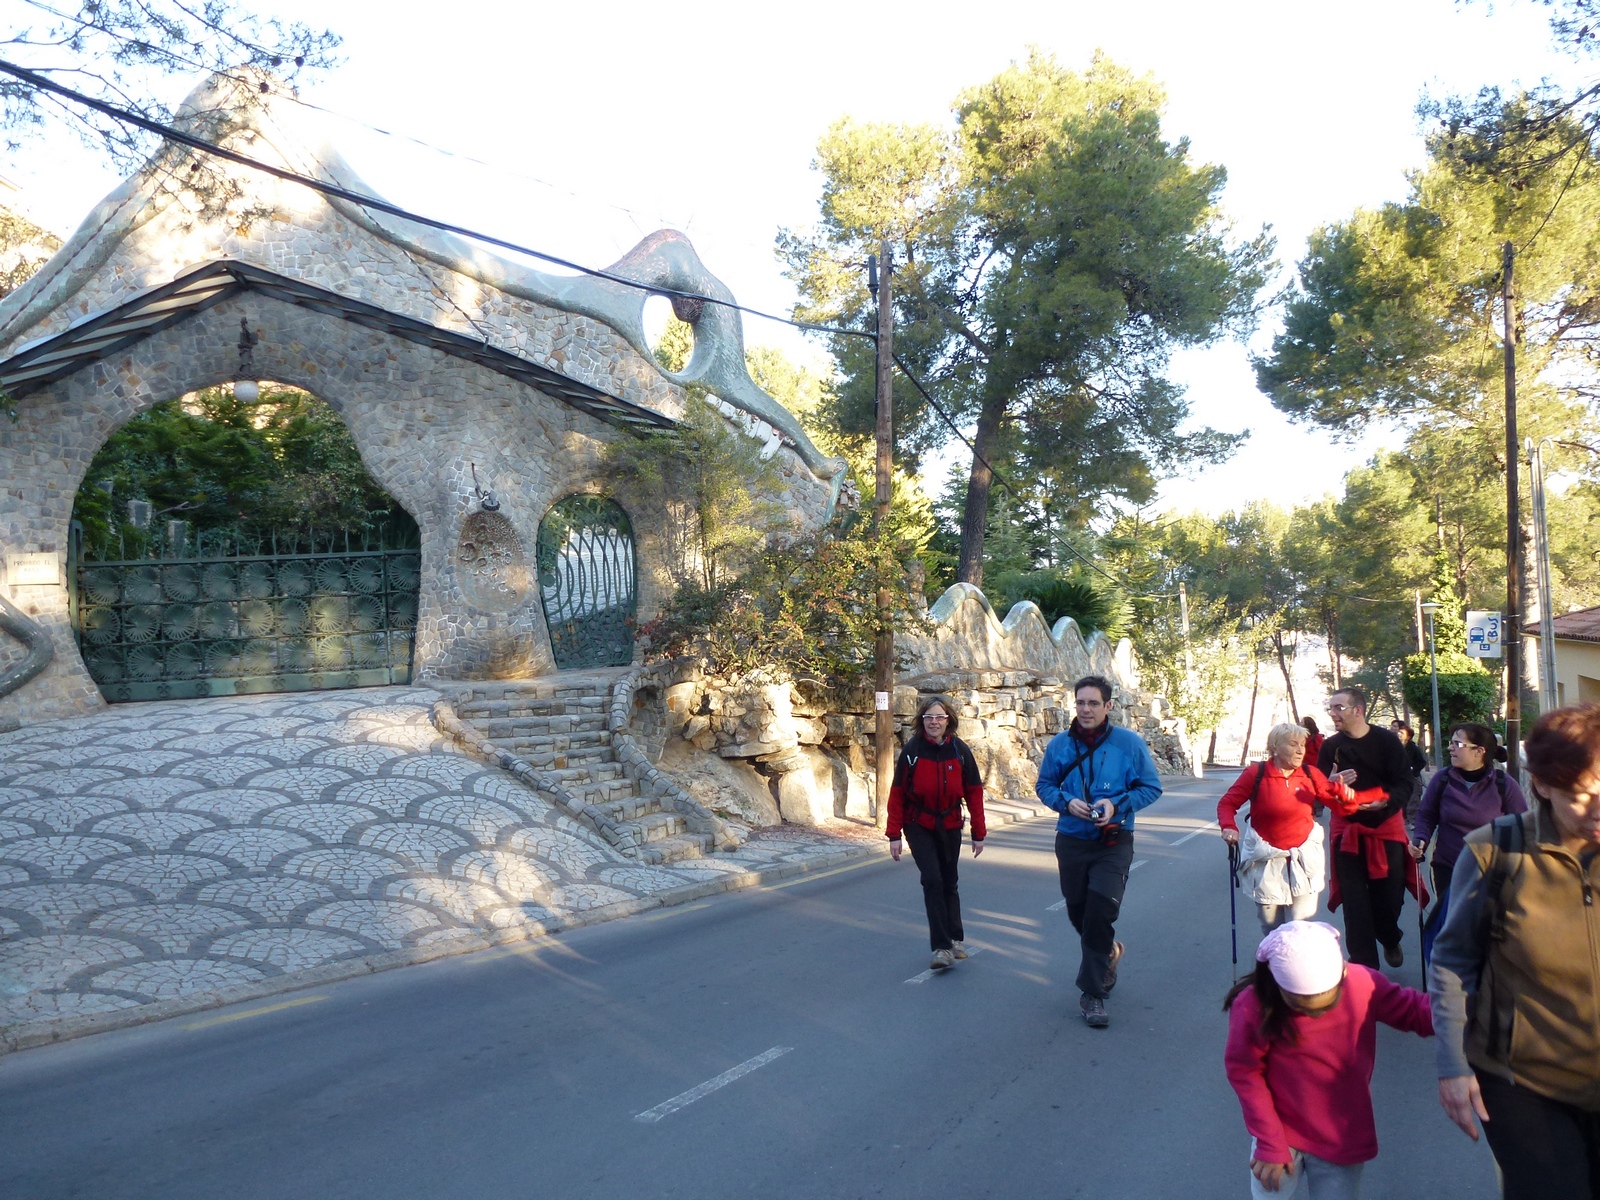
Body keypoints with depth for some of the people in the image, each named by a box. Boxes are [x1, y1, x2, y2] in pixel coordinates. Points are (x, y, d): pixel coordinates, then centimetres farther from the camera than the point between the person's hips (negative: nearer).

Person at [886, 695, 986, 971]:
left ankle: (955, 939, 32)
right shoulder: (911, 750, -11)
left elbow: (974, 792, -2)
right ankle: (941, 947, -10)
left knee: (949, 883, 14)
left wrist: (979, 833, -2)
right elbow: (897, 794, -7)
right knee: (932, 880, -15)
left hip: (950, 826, 2)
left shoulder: (959, 750, -7)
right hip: (919, 827, -2)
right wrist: (894, 835, -9)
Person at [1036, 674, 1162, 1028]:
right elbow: (1044, 784, 7)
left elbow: (1151, 787, -1)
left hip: (1114, 843, -3)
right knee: (1078, 912, 13)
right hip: (1072, 840, 3)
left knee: (1101, 907, -15)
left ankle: (1092, 993, -2)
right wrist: (1066, 801, -14)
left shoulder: (1130, 743, -6)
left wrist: (1117, 804, -16)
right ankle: (1108, 951, 46)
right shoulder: (1060, 744, -1)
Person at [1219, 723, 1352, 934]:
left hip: (1303, 858, 1)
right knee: (1270, 924, 10)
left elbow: (1340, 804, 2)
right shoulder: (1255, 774, -10)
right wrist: (1228, 827, -24)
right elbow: (1227, 803, -5)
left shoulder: (1311, 774, -2)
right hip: (1266, 859, -1)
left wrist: (1341, 790, -20)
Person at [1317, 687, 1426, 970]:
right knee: (1354, 901, -2)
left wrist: (1385, 801, -26)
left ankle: (1390, 941, 35)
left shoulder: (1387, 741, -5)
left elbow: (1404, 784, -7)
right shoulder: (1330, 747, 2)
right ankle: (1364, 964, 6)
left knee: (1389, 893, 3)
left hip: (1386, 825, -1)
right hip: (1346, 829, 1)